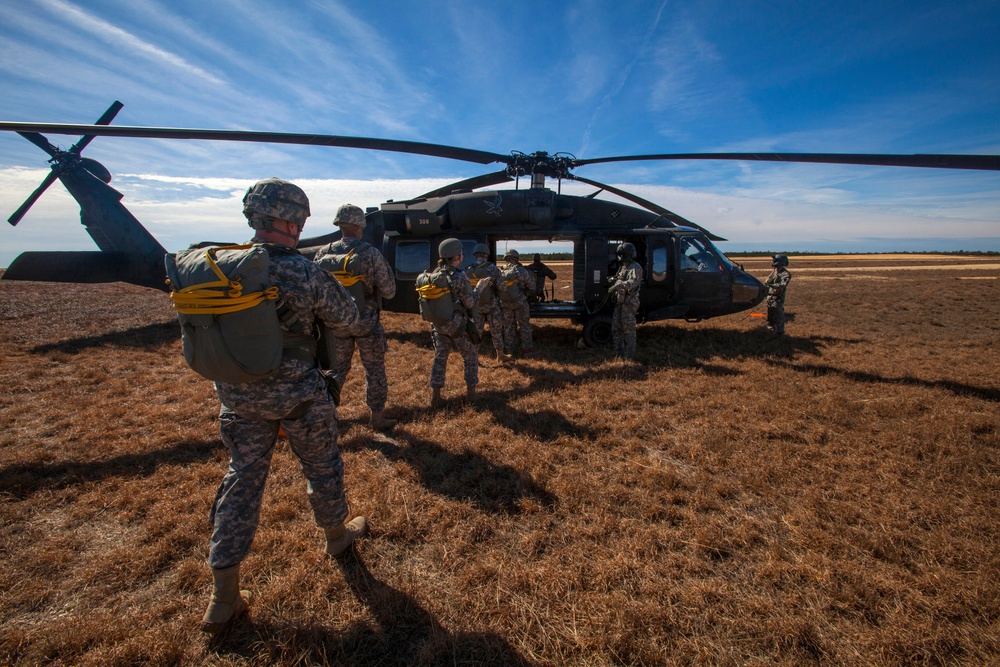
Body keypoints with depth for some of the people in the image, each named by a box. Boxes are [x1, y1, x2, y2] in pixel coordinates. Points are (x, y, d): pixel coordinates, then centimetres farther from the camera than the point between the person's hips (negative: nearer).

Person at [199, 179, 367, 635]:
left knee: (243, 479, 16)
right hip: (297, 396, -4)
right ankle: (337, 535, 44)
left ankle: (224, 597, 25)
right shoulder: (307, 274, -20)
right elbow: (346, 320, -7)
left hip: (238, 395, 5)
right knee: (322, 467, 19)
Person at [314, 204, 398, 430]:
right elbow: (389, 292, -12)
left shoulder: (323, 254, -4)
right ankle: (377, 417, 20)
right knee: (375, 371, 11)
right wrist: (385, 267, 3)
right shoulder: (371, 254, -16)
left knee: (336, 369, 19)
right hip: (366, 323, -3)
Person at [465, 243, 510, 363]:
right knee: (496, 332, 12)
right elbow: (502, 286, -14)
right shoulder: (492, 268, -16)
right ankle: (500, 356, 24)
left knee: (475, 331, 11)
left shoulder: (468, 271, -6)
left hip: (476, 306, 3)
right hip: (492, 305, -3)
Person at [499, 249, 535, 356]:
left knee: (508, 326, 14)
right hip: (520, 303, -3)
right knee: (524, 325, 10)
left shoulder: (500, 272, -1)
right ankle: (526, 348, 11)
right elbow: (532, 286, -3)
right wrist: (526, 293, 14)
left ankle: (509, 350, 19)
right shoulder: (521, 271, -11)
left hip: (505, 303, 3)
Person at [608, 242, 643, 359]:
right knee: (616, 327, 13)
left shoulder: (635, 268, -13)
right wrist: (613, 281, 2)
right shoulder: (623, 267, 16)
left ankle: (629, 354, 8)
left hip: (629, 302, -9)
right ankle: (619, 351, 23)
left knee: (628, 329, -1)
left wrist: (618, 285, -42)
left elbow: (634, 282, -31)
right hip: (620, 302, 9)